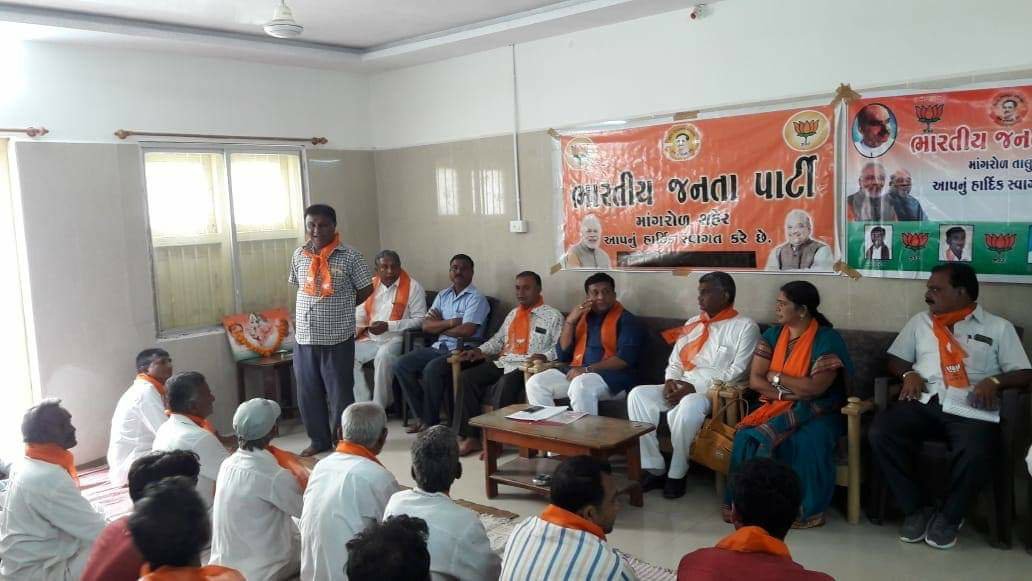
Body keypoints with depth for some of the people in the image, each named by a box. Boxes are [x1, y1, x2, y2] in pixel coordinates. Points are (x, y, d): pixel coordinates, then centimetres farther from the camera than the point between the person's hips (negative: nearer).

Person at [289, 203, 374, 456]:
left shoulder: (349, 256, -8)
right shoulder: (299, 255, 6)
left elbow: (365, 289, 0)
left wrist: (341, 308, 5)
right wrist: (298, 315, 12)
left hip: (337, 336, -4)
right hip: (304, 336, 5)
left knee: (340, 391, 4)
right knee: (308, 392, 12)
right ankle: (319, 439, 28)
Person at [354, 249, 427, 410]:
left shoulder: (413, 287, -3)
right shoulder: (371, 285, 13)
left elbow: (420, 320, -8)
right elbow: (360, 313, 17)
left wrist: (388, 326, -15)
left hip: (396, 338, -5)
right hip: (370, 339, 6)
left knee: (383, 357, -35)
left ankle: (378, 407, -22)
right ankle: (363, 404, -12)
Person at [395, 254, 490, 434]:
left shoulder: (476, 298, -5)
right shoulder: (442, 296, 16)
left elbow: (467, 330, -18)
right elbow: (426, 325, 6)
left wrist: (440, 326, -3)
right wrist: (449, 322, -12)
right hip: (439, 347, 7)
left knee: (432, 369, -32)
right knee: (402, 365, -9)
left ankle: (430, 421, -13)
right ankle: (422, 415, -1)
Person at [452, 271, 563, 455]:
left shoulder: (553, 316, 3)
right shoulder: (513, 313, 25)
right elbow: (499, 339, 27)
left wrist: (544, 356, -26)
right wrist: (480, 350, 11)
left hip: (528, 367, -6)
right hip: (503, 363, 7)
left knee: (505, 384, -36)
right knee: (468, 377, -16)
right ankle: (471, 437, -15)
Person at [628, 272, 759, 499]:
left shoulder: (745, 326, -1)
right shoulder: (693, 323, 19)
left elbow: (737, 372, -11)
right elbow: (675, 361, 19)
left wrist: (696, 387, -17)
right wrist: (670, 381, -5)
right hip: (682, 388, 6)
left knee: (689, 406, -39)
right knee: (638, 394, -19)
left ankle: (677, 473, -19)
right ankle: (654, 468, -17)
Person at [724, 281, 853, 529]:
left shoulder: (827, 339, -8)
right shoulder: (773, 335, 8)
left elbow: (816, 387, -17)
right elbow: (755, 380, 1)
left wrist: (776, 376, -7)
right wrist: (789, 391, -13)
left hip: (815, 411, -4)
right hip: (776, 406, 4)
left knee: (806, 442, -35)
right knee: (746, 436, -26)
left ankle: (801, 508, -15)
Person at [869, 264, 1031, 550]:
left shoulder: (998, 327, 13)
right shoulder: (919, 321, 22)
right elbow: (895, 358, 23)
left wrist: (994, 381, -13)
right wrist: (908, 373, 1)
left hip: (970, 408, -3)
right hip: (923, 402, 3)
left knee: (976, 452, -35)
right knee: (879, 433, -25)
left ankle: (949, 516, -7)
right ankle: (917, 508, -8)